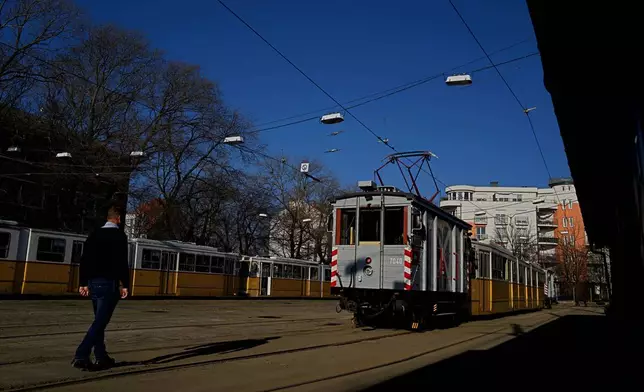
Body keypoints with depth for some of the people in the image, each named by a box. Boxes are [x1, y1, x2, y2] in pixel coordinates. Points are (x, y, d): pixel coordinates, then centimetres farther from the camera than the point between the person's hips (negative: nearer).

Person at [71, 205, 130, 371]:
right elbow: (122, 262, -16)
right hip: (109, 283, -8)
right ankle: (81, 356, -13)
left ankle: (101, 358, 18)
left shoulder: (94, 234, 13)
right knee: (100, 322, -6)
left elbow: (84, 260, 12)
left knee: (100, 320, 14)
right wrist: (125, 285, -13)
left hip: (93, 282, 8)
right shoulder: (119, 235, -8)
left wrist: (83, 283, 16)